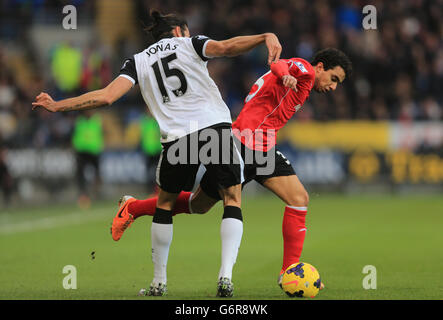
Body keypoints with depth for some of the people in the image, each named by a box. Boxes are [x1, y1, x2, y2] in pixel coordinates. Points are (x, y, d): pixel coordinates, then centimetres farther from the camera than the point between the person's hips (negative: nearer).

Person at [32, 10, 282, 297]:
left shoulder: (138, 61, 18)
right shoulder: (189, 44, 15)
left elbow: (107, 96, 4)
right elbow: (226, 47, -7)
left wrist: (57, 105, 11)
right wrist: (265, 37, -13)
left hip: (176, 138, 1)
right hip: (216, 126, -1)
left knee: (166, 203, 22)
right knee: (232, 199, 11)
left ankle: (159, 281, 23)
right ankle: (226, 276, -6)